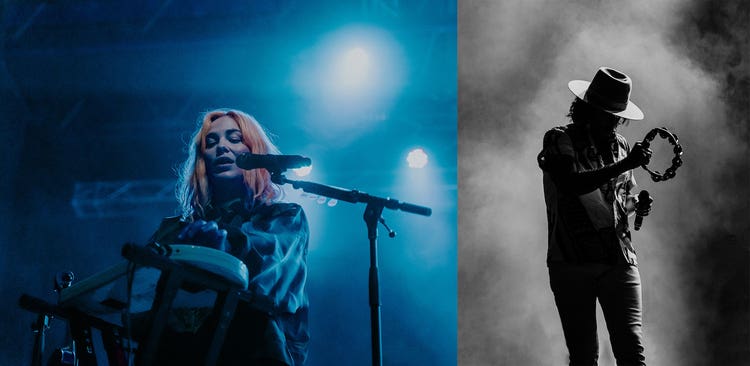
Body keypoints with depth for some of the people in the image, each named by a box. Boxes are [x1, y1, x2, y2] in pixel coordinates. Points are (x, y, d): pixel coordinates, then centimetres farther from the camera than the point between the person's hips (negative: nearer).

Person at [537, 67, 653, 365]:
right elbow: (569, 185, -20)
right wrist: (624, 165, -23)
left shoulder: (620, 145, 14)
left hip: (619, 261, 3)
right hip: (571, 263, -3)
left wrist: (635, 205, 3)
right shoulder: (559, 140, -2)